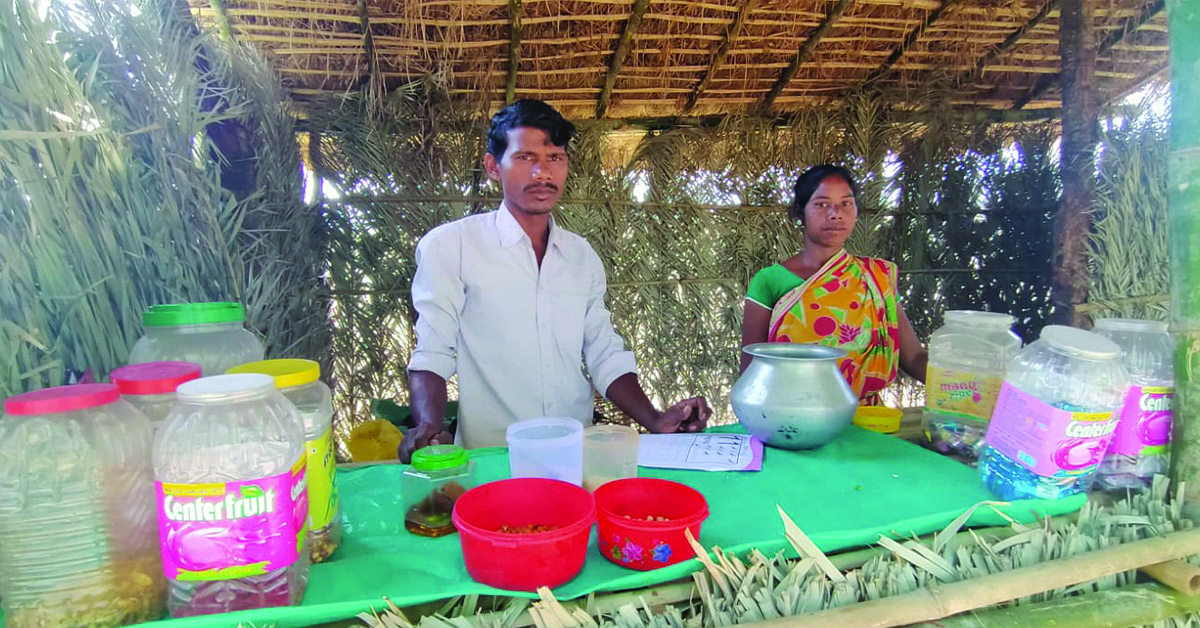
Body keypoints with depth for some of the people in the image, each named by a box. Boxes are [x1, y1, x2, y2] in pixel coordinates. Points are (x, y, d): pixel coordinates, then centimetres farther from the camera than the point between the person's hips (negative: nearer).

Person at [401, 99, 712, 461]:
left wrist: (655, 421, 1)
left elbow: (606, 356, 14)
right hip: (491, 459, -3)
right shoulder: (449, 246, -2)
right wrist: (428, 430, -21)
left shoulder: (582, 255, 13)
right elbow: (433, 354, -4)